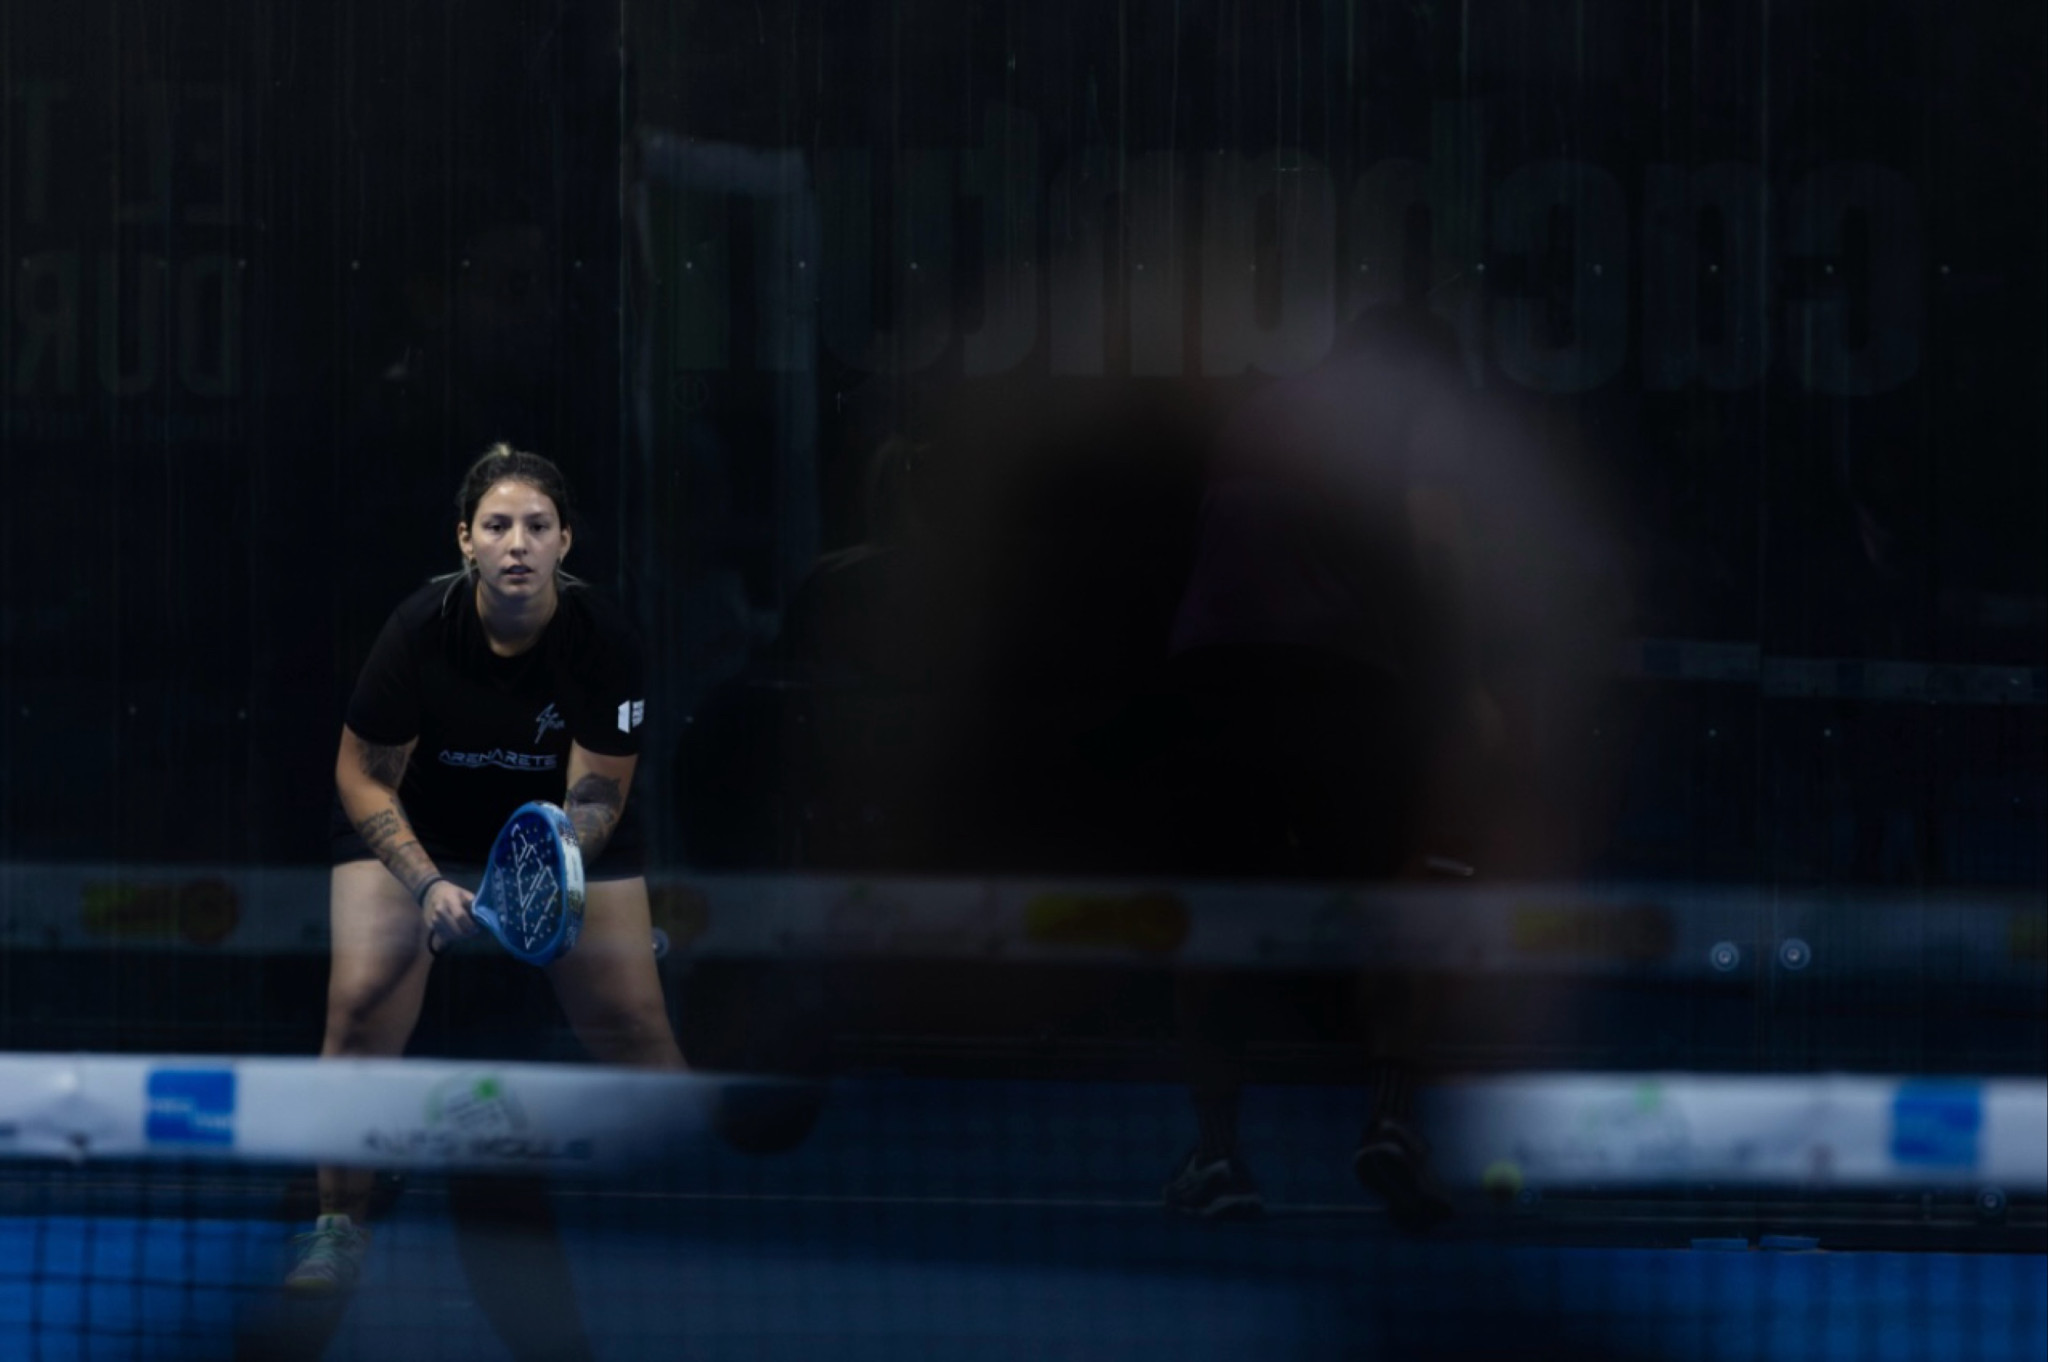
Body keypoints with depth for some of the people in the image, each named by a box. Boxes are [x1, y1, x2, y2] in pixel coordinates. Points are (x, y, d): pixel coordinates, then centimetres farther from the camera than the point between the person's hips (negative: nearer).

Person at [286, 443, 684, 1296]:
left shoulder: (601, 639, -22)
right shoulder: (421, 629, -24)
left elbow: (598, 795, -17)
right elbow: (363, 779, -14)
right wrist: (428, 885, -27)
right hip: (418, 833, -1)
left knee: (631, 1018, -10)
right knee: (361, 999, -19)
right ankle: (340, 1226, -4)